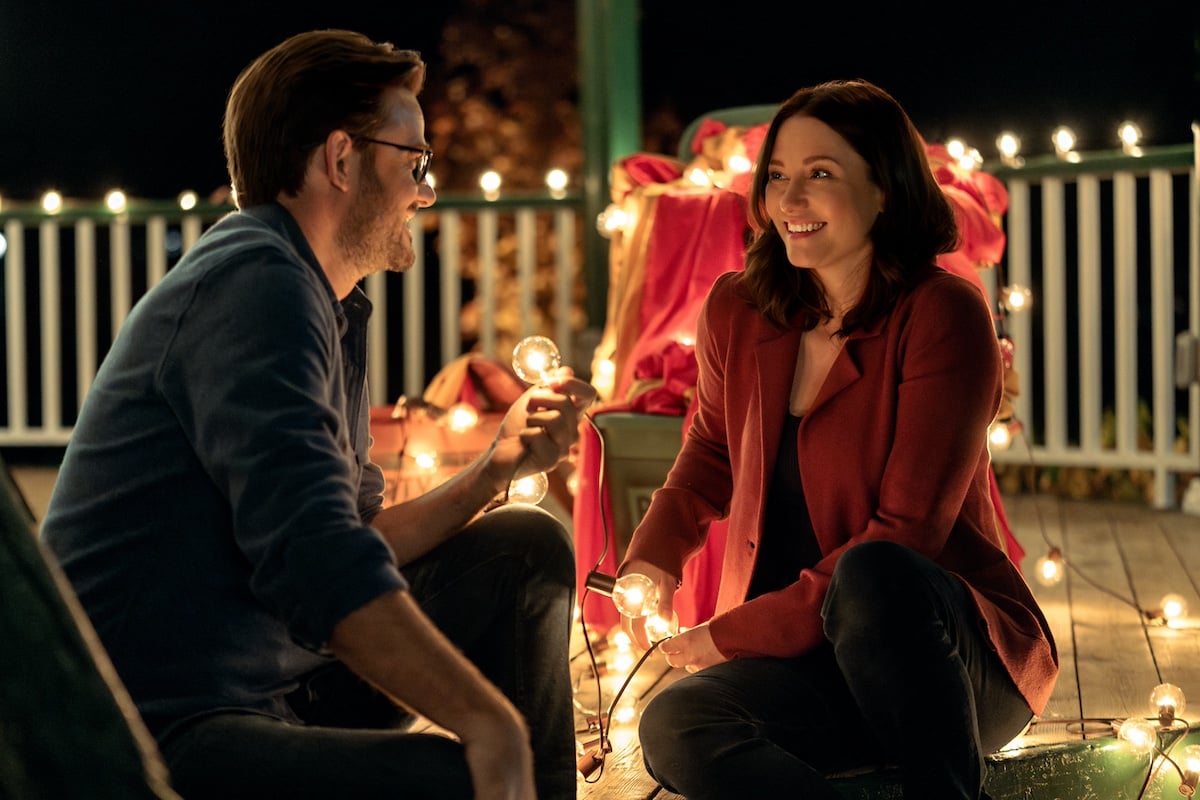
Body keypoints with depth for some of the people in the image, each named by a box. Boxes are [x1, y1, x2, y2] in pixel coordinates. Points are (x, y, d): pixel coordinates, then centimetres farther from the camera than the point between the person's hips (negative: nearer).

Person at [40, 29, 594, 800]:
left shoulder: (332, 305, 17)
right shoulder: (256, 281, -15)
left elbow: (356, 537, 19)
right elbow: (311, 556, -27)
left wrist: (497, 466, 7)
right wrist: (489, 722, -30)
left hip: (279, 689, 11)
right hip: (172, 734, -11)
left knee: (527, 551, 13)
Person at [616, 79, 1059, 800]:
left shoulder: (944, 316, -11)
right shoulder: (738, 311, 6)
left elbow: (905, 531, -17)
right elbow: (713, 453, 25)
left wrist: (736, 633, -17)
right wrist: (651, 563, 6)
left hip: (968, 657, -4)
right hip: (810, 663, 5)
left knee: (871, 576, -39)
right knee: (674, 728, -27)